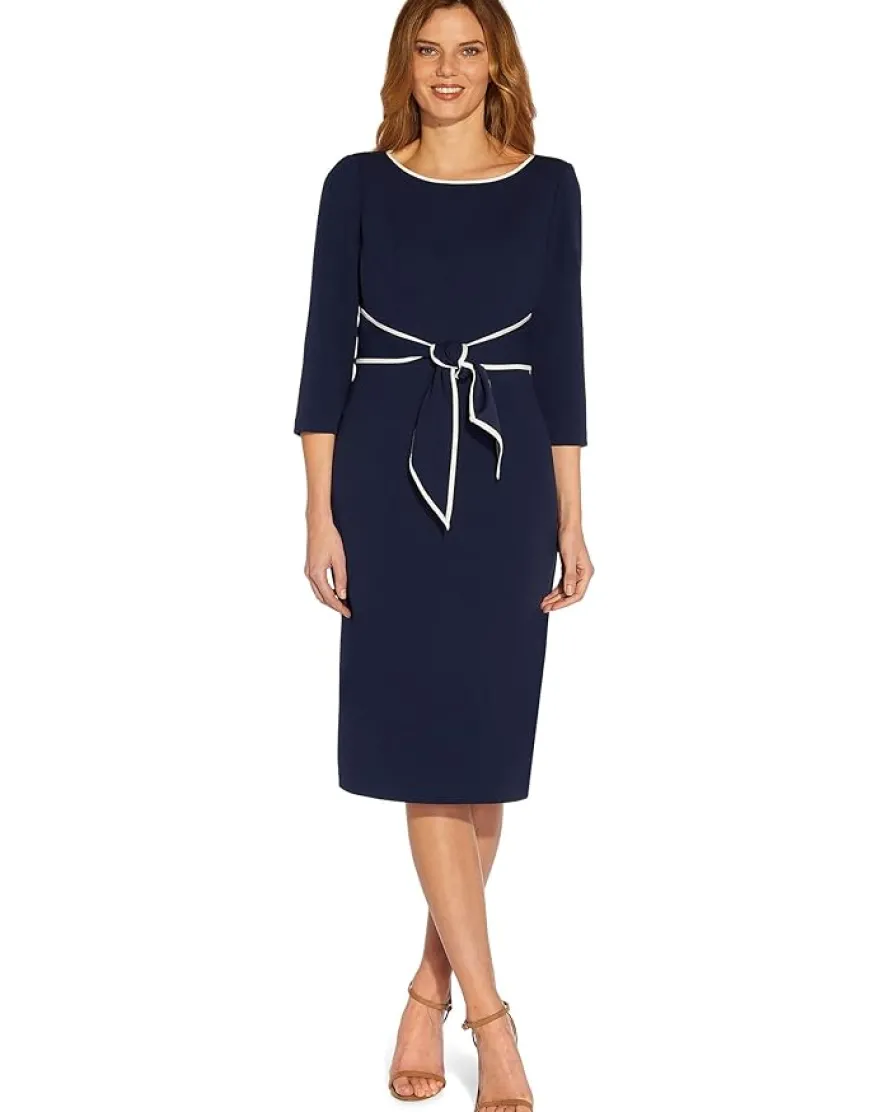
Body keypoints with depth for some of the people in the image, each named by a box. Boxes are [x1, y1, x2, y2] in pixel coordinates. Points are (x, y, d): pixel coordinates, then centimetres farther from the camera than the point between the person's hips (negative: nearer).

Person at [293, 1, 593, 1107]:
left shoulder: (548, 187, 6)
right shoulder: (357, 184, 3)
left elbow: (561, 356, 6)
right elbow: (326, 350, 1)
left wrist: (571, 520, 3)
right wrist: (320, 514, -5)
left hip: (506, 477, 2)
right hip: (387, 475, -1)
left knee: (487, 742, 5)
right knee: (426, 742, -4)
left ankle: (431, 989, 22)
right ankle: (491, 1017, 3)